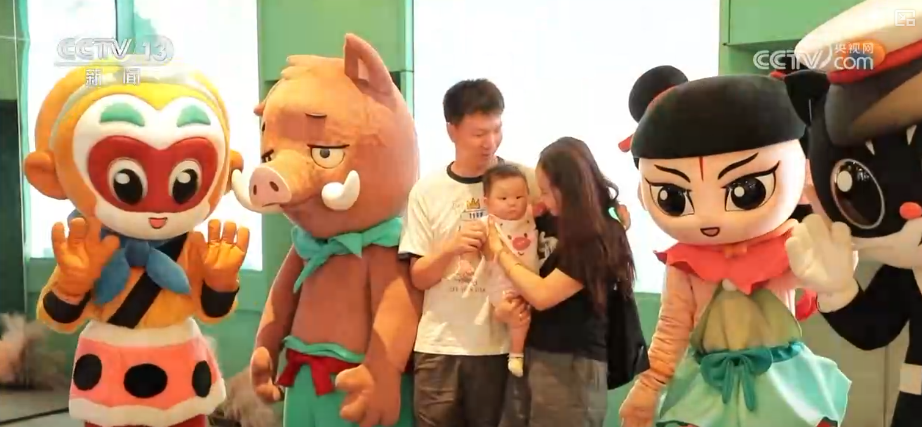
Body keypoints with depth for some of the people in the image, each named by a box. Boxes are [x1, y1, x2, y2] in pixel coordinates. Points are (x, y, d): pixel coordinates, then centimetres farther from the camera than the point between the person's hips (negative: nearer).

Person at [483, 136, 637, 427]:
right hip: (529, 354, 7)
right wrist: (503, 306, -4)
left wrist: (500, 252, -8)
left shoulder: (601, 239, -15)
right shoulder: (557, 223, 7)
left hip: (571, 366, -7)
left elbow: (542, 295, -19)